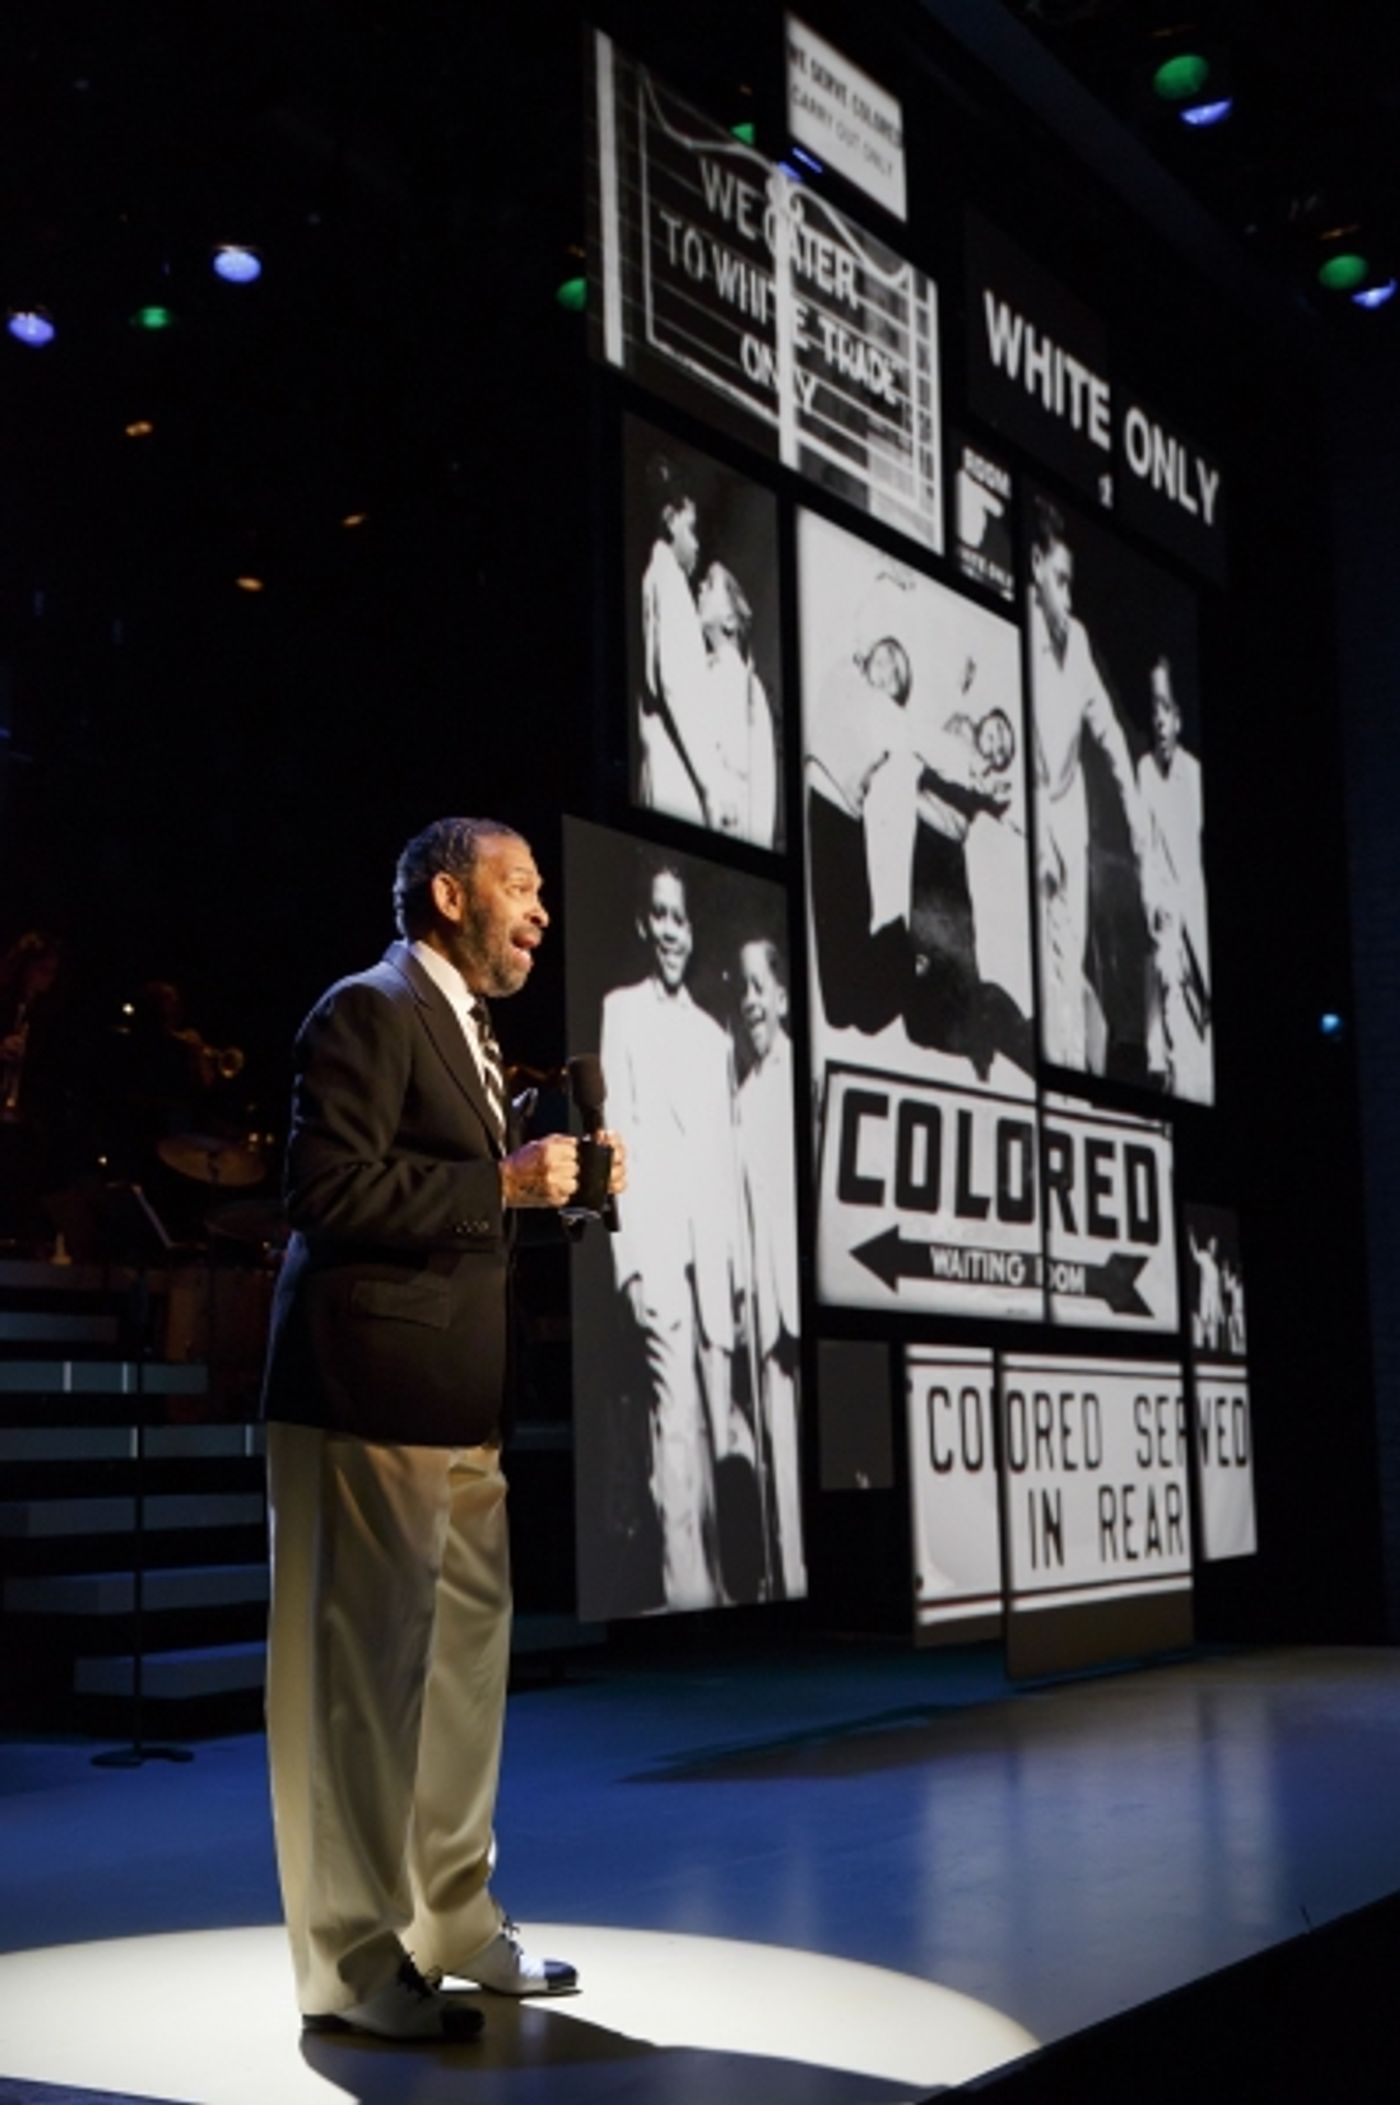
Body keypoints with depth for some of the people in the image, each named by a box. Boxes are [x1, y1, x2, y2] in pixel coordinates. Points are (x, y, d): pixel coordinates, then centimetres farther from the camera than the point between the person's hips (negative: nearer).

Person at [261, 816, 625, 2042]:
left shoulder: (470, 1029, 20)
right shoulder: (369, 1012, -10)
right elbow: (328, 1190, -21)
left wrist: (555, 1177, 9)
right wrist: (503, 1183, -20)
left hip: (458, 1403, 10)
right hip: (369, 1396, -10)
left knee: (465, 1660, 16)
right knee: (361, 1668, -3)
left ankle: (451, 1919, 29)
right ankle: (352, 1961, 7)